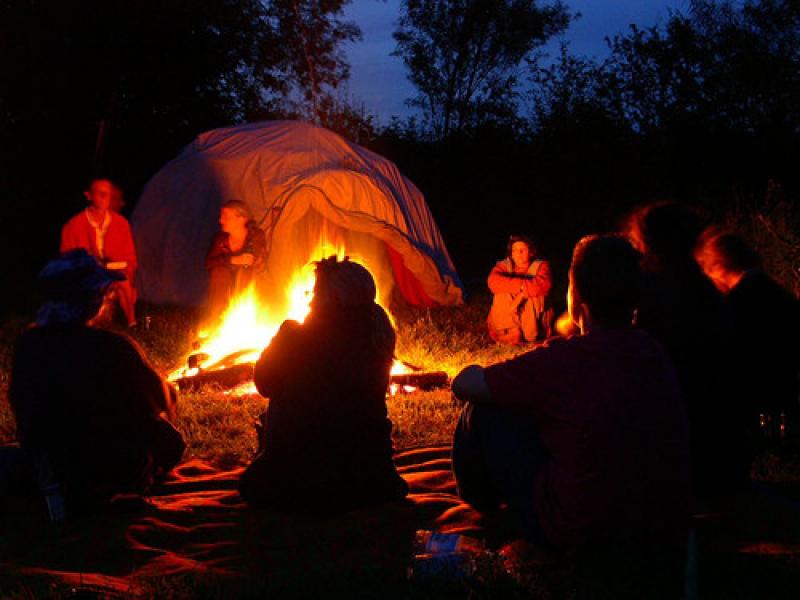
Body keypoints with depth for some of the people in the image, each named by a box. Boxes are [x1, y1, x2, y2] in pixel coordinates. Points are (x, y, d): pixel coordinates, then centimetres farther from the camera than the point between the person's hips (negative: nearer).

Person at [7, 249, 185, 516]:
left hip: (48, 471, 5)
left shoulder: (26, 346, -11)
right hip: (117, 471, -5)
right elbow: (161, 401, -9)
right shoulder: (114, 349, -25)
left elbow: (22, 407, 4)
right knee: (170, 440, 18)